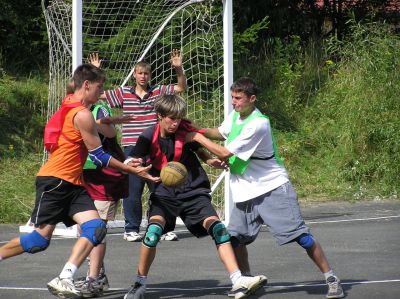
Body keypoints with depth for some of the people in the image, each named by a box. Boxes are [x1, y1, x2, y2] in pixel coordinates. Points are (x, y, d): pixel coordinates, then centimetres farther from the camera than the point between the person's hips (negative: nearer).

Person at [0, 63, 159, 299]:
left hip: (72, 183, 9)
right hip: (55, 180, -9)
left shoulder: (70, 105, 15)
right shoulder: (82, 115, -14)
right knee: (41, 239, -11)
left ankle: (64, 280, -18)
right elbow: (99, 156, -10)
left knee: (96, 228, -10)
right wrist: (132, 170, -4)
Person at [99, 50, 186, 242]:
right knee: (133, 189, -1)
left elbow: (181, 87, 1)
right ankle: (131, 229, 6)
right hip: (131, 146, -1)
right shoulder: (123, 93, 6)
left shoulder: (158, 91, 6)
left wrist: (179, 69, -14)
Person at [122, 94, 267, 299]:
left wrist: (211, 161, -10)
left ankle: (238, 282, -20)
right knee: (154, 230, -26)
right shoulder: (149, 136, -10)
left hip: (193, 191, 1)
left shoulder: (185, 131, -6)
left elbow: (199, 150, 10)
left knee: (216, 227, -16)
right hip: (164, 195, -1)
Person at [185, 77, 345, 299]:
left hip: (273, 188, -8)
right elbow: (221, 133, 26)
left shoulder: (258, 124, -24)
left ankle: (331, 279, -2)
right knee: (235, 237, 0)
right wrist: (198, 131, 6)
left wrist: (198, 138, -11)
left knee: (300, 236, -10)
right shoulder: (234, 116, 3)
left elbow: (226, 153, -22)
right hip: (246, 192, 8)